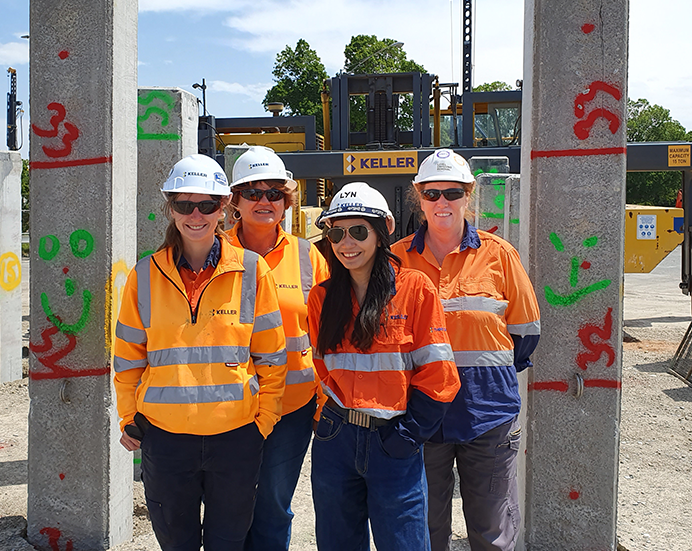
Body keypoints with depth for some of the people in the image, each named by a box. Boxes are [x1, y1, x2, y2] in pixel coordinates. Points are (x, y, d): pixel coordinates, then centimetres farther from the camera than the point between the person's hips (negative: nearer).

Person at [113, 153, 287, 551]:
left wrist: (265, 419, -1)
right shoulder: (146, 275, 1)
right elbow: (129, 357, 8)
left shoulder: (252, 271, -3)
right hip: (164, 435, 1)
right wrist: (130, 419, 6)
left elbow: (271, 355, 1)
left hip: (235, 434, -1)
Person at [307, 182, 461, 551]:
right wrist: (330, 417, 4)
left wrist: (407, 433, -10)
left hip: (392, 443, -3)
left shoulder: (415, 289, -7)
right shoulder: (322, 297, 5)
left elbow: (436, 373, -8)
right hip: (335, 440, 4)